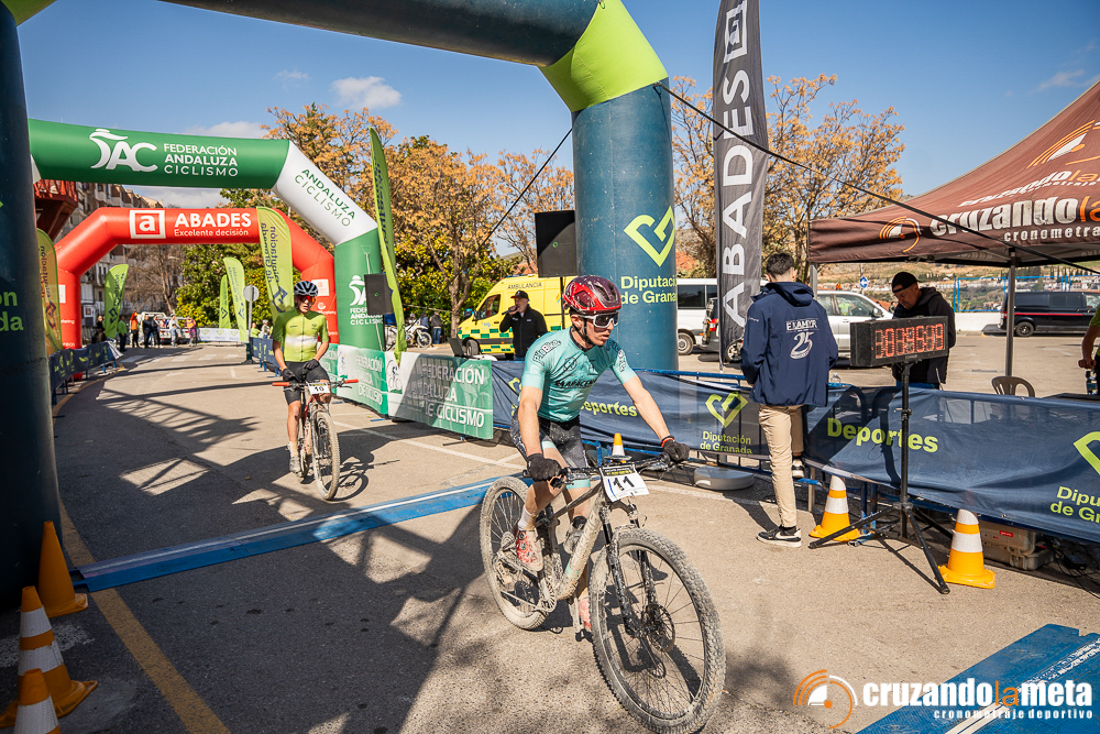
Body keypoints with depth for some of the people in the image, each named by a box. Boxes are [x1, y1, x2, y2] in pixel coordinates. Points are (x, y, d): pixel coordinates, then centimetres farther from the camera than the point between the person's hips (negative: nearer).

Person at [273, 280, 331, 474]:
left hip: (310, 364, 1)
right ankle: (294, 454, -1)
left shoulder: (319, 318, 2)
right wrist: (283, 368, -13)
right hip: (291, 365, -1)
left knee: (326, 391, -28)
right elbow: (276, 345, -1)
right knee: (294, 408, -9)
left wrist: (316, 359, -3)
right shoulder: (284, 318, -3)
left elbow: (324, 341, 13)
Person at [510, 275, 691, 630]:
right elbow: (529, 405, -40)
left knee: (581, 514, 3)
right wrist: (536, 457, -56)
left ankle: (581, 595, 20)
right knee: (554, 477, -35)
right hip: (533, 425, -5)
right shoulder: (546, 350, -31)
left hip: (568, 427, 5)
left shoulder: (609, 350, -16)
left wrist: (667, 439, -30)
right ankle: (525, 529, -4)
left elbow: (639, 393, -17)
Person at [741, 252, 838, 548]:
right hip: (809, 391, 6)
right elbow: (831, 354, 9)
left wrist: (753, 380, 5)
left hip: (775, 393, -6)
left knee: (779, 458, 0)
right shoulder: (815, 306, 6)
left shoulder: (762, 307, -11)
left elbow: (752, 357, -16)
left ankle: (789, 529, 6)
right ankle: (797, 459, 38)